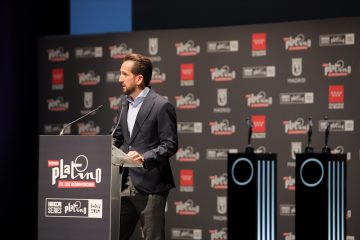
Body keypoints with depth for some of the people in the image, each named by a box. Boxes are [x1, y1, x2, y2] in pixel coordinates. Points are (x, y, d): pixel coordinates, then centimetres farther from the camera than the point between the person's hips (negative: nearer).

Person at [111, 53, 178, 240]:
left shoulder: (161, 106, -10)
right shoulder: (125, 104, 14)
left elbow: (170, 145, -12)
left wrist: (144, 158, -25)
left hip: (150, 184, -7)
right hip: (125, 183, 7)